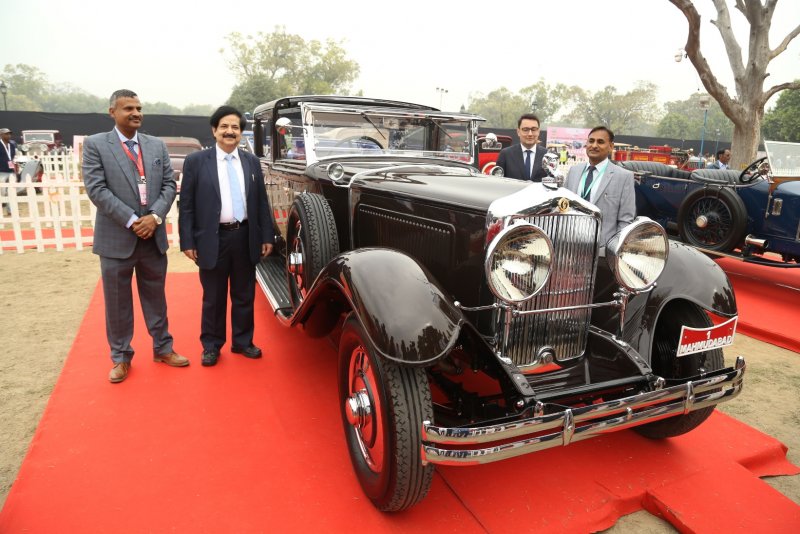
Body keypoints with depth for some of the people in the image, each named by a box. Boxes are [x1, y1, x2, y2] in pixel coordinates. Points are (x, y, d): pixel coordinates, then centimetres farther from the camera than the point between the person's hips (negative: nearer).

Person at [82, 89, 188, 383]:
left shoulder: (157, 145, 9)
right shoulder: (95, 144, -3)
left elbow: (169, 184, 4)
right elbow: (96, 189, -11)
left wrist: (155, 216, -12)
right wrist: (132, 221, -17)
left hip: (154, 237, 3)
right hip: (116, 239, -3)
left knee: (155, 297, 15)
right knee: (117, 302, 9)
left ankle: (163, 348, 29)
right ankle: (121, 357, 24)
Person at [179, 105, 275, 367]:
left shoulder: (252, 161, 8)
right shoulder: (196, 161, -1)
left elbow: (261, 202, 9)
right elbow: (186, 205, -2)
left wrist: (267, 237, 5)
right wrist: (188, 242, -7)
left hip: (245, 238, 3)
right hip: (213, 239, -2)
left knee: (244, 295, 13)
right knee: (213, 298, 9)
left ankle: (242, 342, 28)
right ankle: (211, 345, 25)